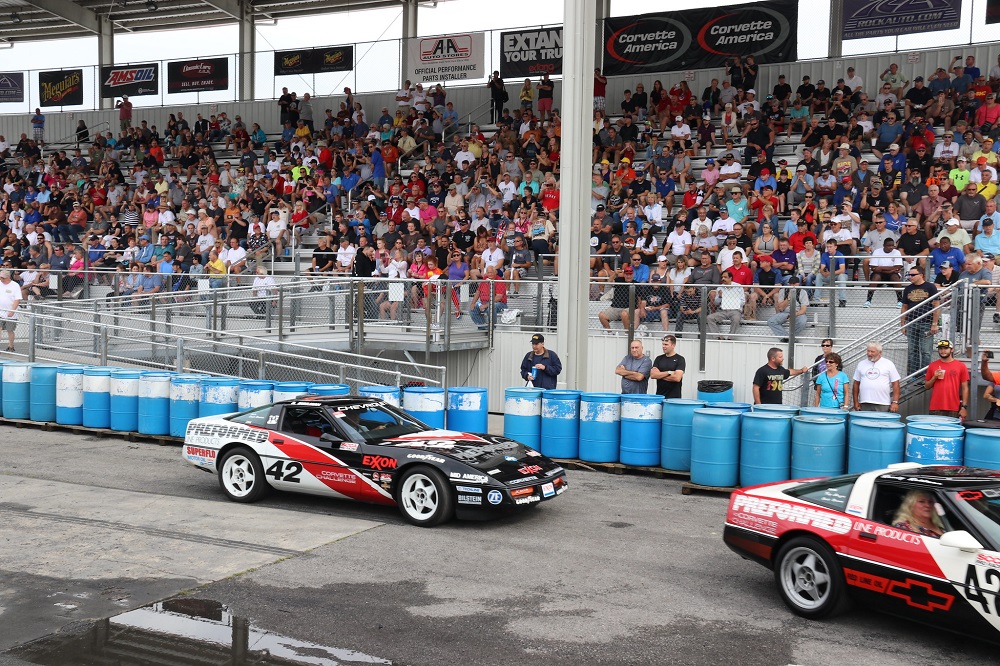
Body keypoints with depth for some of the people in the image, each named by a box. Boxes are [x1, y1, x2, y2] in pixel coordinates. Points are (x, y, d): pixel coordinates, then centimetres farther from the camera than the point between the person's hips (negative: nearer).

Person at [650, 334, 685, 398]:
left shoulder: (680, 359, -2)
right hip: (659, 395, 4)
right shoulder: (659, 359, 11)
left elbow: (677, 378, -14)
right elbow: (652, 375, -1)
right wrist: (669, 372, -10)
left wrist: (659, 375, -5)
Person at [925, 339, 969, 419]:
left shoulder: (961, 366, 3)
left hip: (953, 410, -1)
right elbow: (926, 386, 12)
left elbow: (965, 388, 4)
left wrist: (964, 407, -2)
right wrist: (934, 377, -6)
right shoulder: (932, 366, 8)